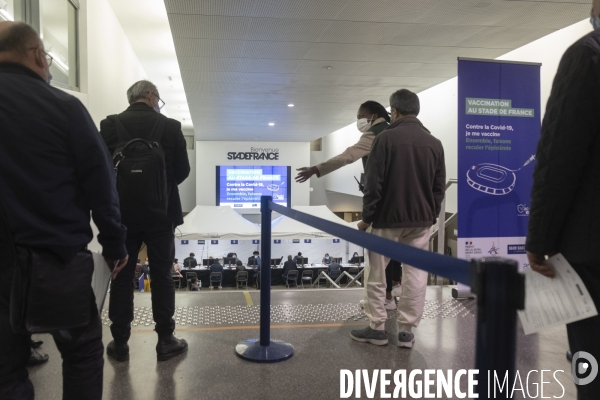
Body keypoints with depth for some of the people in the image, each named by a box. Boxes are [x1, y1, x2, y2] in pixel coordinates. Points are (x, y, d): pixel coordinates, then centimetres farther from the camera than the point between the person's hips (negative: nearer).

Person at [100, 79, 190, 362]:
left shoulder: (110, 125, -2)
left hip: (122, 214, 2)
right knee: (162, 276, 8)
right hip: (160, 214, -1)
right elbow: (183, 170, -2)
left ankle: (120, 343, 18)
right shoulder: (170, 126, -5)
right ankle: (165, 341, 15)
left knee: (122, 278, 10)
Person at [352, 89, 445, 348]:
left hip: (388, 218, -4)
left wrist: (367, 217, -3)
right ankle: (406, 331, 13)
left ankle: (377, 328, 15)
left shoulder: (386, 138, -9)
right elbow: (439, 187, 9)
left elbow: (374, 183, -11)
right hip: (421, 220, 4)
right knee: (415, 274, 8)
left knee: (377, 274, 8)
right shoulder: (434, 143, 5)